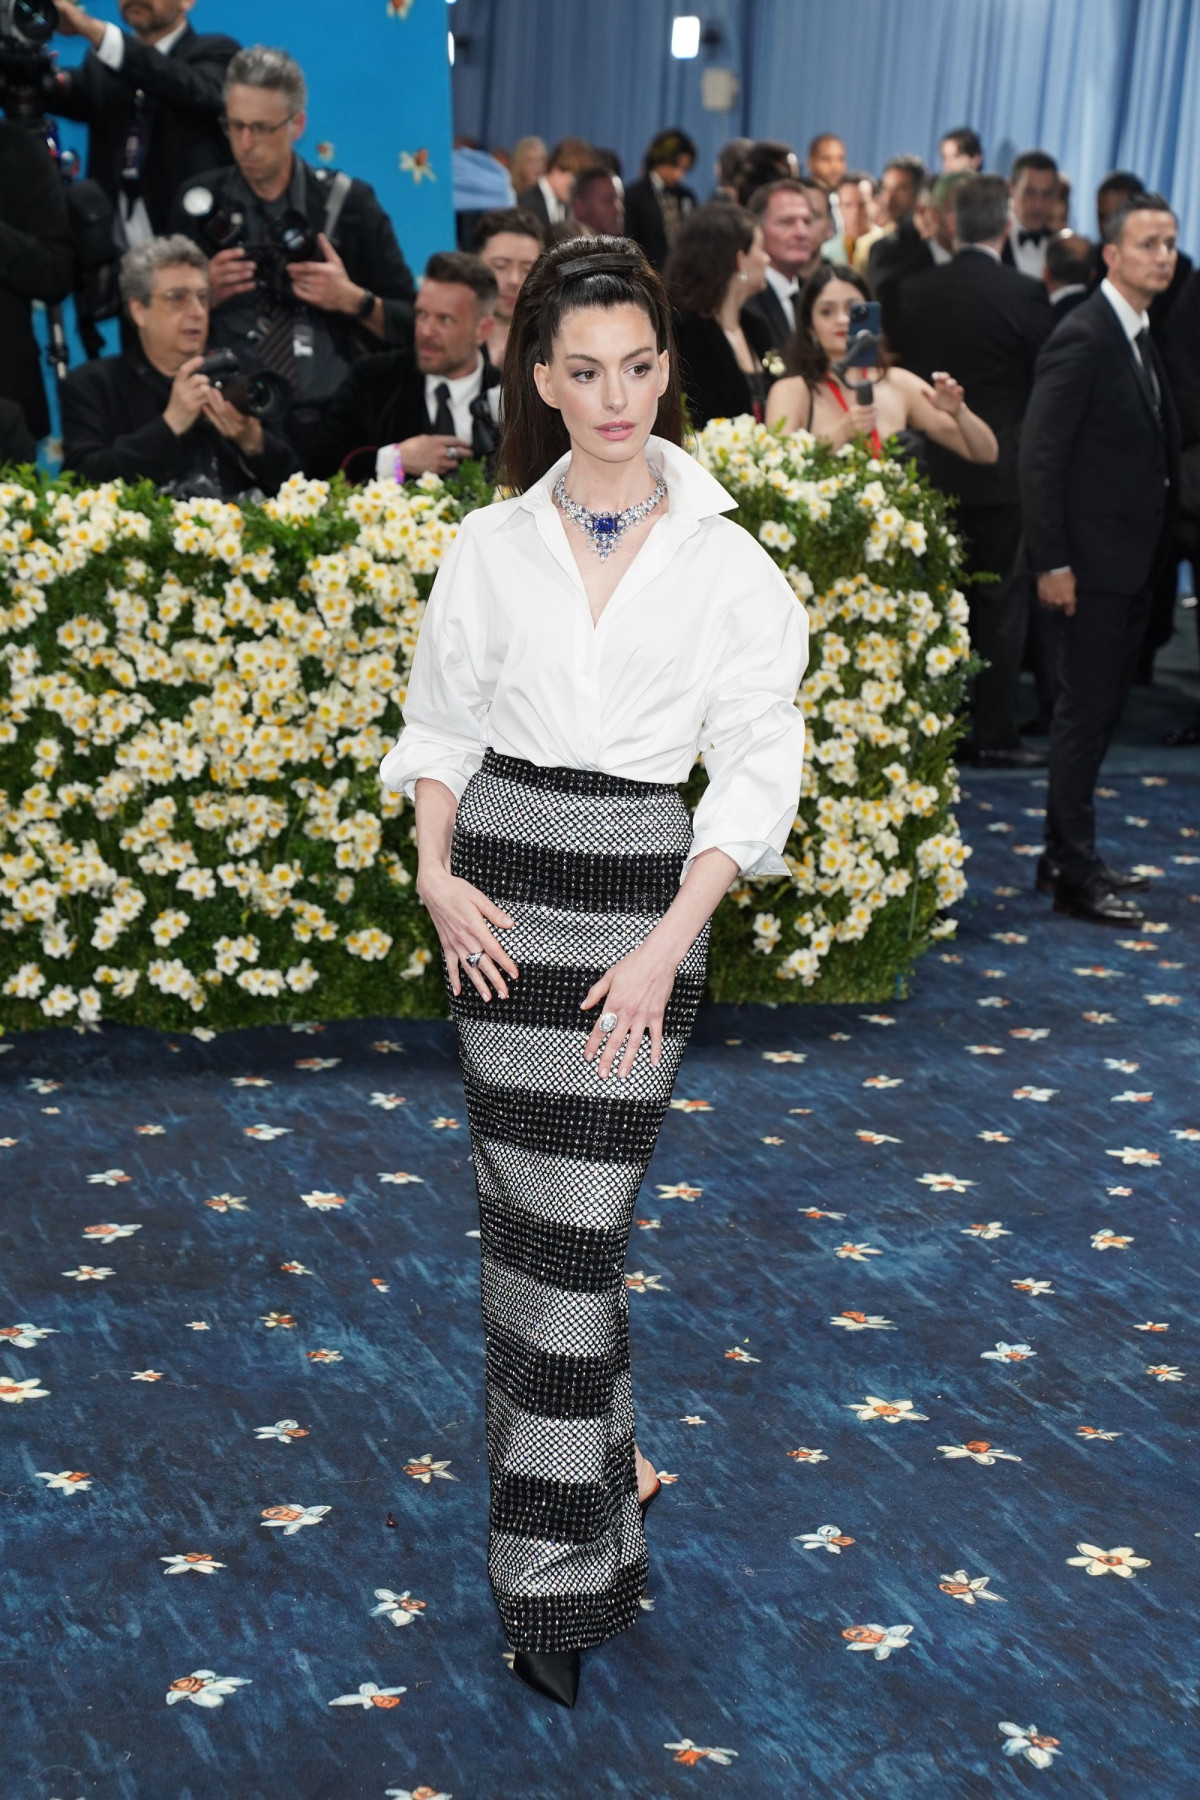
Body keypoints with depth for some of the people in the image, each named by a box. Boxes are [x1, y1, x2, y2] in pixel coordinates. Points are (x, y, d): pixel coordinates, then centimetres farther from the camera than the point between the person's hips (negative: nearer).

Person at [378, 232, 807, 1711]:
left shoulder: (723, 561, -1)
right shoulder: (490, 548, 6)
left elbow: (756, 772, -1)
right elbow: (442, 726, 13)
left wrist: (667, 946, -10)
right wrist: (437, 873, -4)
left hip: (642, 898, -2)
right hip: (500, 896, 3)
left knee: (572, 1228, -5)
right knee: (524, 1213, 6)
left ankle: (559, 1567, 5)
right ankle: (603, 1456, 27)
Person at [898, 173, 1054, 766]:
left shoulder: (914, 290, -1)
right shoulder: (1024, 294, -13)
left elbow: (904, 370, 5)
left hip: (934, 469, 4)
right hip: (1002, 472, -4)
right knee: (1000, 604, 3)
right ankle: (992, 734, 4)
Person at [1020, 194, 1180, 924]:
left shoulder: (1143, 337, 14)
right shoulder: (1084, 338, -14)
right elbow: (1040, 456, -17)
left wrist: (1159, 545, 9)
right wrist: (1051, 562, -19)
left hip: (1135, 561, 9)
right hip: (1095, 560, -9)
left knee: (1103, 706, 14)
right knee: (1087, 710, -3)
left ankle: (1067, 854, 25)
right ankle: (1076, 872, 4)